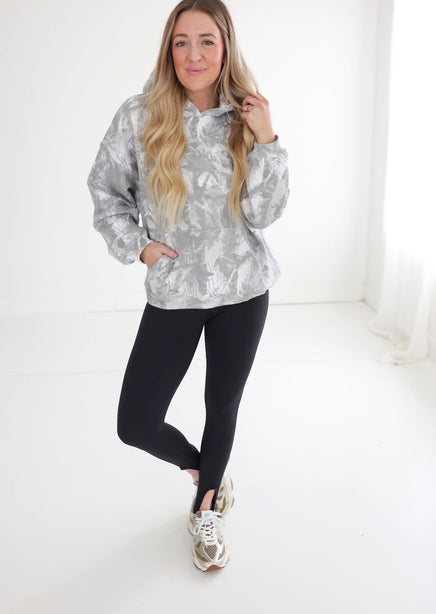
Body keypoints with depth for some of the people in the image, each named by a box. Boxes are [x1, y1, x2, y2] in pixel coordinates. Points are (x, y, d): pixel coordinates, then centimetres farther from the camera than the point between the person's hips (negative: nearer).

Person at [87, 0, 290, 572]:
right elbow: (105, 190, 5)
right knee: (135, 424, -1)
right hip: (174, 293, 0)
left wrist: (266, 140, -17)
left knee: (223, 406, 13)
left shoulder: (245, 118, -2)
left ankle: (206, 509, 40)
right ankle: (207, 471, 33)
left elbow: (264, 212, -7)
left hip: (243, 289, 1)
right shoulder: (140, 116, -7)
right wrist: (136, 245, -6)